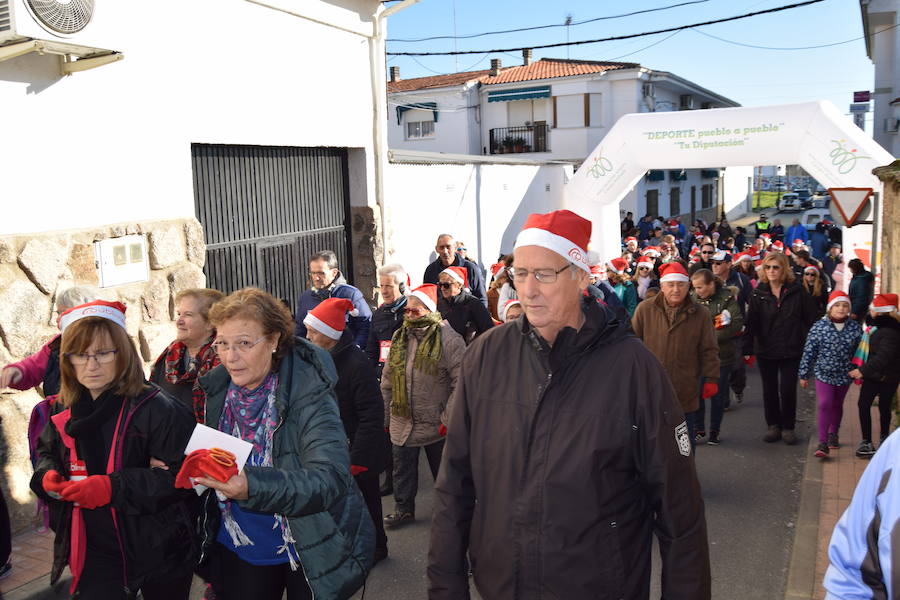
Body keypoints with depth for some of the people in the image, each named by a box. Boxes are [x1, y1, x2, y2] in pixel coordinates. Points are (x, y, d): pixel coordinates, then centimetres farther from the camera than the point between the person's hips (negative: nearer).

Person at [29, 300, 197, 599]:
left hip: (158, 549, -4)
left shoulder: (157, 408, -20)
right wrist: (47, 475, -4)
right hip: (95, 548, 4)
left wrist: (115, 487, -30)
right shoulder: (64, 410, 2)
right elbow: (47, 453, 19)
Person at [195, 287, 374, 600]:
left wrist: (252, 486, -48)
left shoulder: (309, 393, -24)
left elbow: (331, 477, -35)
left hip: (310, 549, -4)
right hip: (237, 549, 4)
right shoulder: (216, 389, -6)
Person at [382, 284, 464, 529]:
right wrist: (385, 415, 11)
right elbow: (387, 381, 12)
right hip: (402, 422, 5)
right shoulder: (399, 338, 6)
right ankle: (403, 509, 35)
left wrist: (449, 418, -18)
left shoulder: (449, 339, -13)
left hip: (436, 423, -5)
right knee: (403, 468, 17)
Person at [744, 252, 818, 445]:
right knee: (769, 390, 11)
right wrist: (748, 350, -13)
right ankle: (773, 426, 25)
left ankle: (788, 427, 17)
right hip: (765, 351, 2)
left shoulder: (797, 292, -4)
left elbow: (810, 319, 0)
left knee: (788, 390, 0)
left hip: (791, 351, -2)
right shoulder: (758, 294, -1)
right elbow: (751, 324, -6)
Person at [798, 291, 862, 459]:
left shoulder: (855, 328, -4)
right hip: (824, 374, -2)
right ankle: (823, 442, -11)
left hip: (844, 375, 3)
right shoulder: (818, 327, -10)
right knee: (824, 404, -12)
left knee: (837, 405, 18)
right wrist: (804, 375, -3)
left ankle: (833, 434, 38)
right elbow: (809, 352, -5)